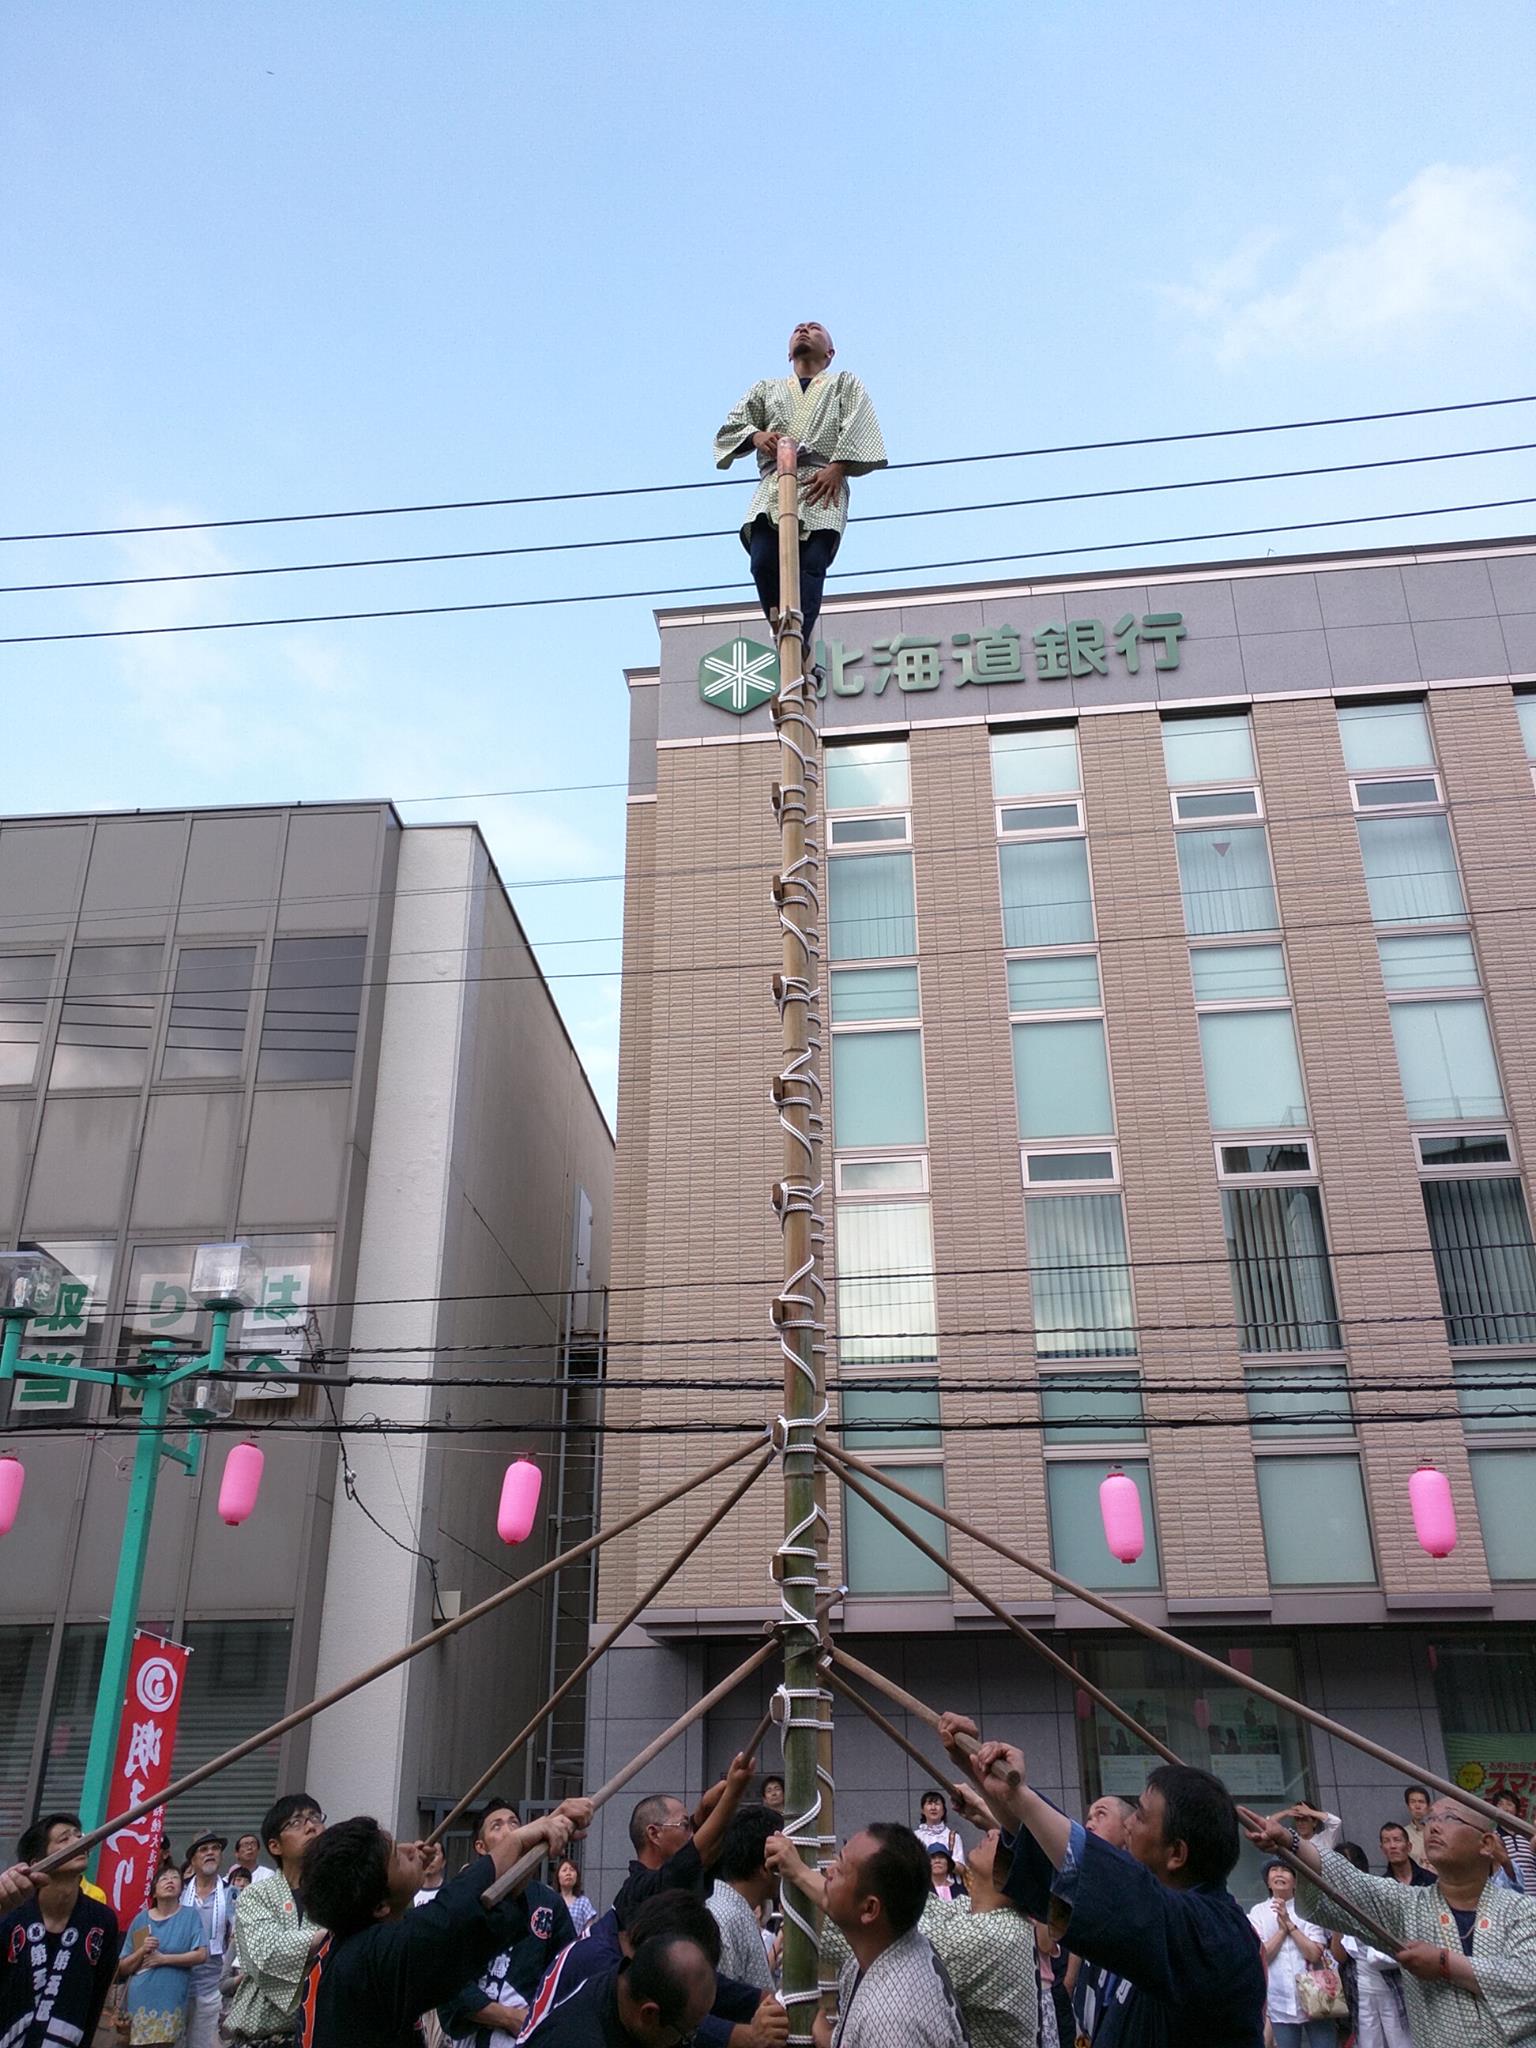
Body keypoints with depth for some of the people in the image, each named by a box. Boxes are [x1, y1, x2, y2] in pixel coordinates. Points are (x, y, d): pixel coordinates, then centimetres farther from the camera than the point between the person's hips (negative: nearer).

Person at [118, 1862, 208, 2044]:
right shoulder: (141, 1919, 7)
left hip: (171, 2003, -2)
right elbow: (122, 1969, 9)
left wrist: (163, 1958, -9)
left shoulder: (190, 1916, 2)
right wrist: (142, 1951, -9)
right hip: (138, 2001, 2)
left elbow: (201, 1955, -7)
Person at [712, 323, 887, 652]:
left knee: (811, 564, -24)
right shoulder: (767, 388, 35)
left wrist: (837, 467, -10)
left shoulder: (845, 384, 29)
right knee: (763, 562, -24)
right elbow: (731, 425, 22)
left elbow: (858, 427, 9)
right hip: (773, 483, 2)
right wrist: (755, 435, -2)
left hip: (823, 483, -2)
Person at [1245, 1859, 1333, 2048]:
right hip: (1280, 2004, 1)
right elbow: (1260, 1956, -5)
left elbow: (1315, 1954, -8)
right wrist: (1282, 1929, -9)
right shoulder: (1258, 1912, 2)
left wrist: (1289, 1924, -13)